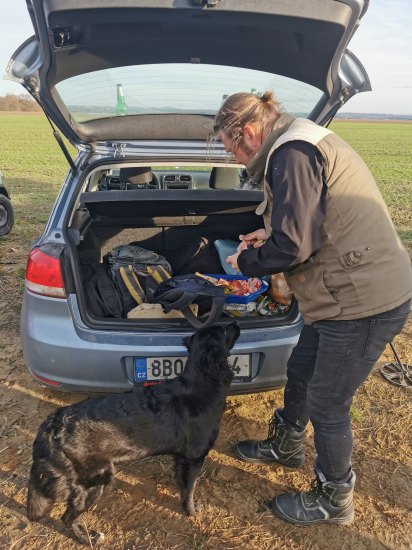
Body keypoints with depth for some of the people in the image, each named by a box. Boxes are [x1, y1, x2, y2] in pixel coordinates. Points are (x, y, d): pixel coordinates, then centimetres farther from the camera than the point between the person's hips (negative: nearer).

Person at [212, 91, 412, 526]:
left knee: (326, 405, 7)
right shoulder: (301, 143, 12)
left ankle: (334, 502, 33)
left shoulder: (293, 154, -19)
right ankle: (286, 446, 51)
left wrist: (246, 262, -6)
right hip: (352, 292, 10)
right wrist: (269, 236, 15)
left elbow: (293, 246, -23)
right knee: (300, 371, 24)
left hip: (366, 301, -10)